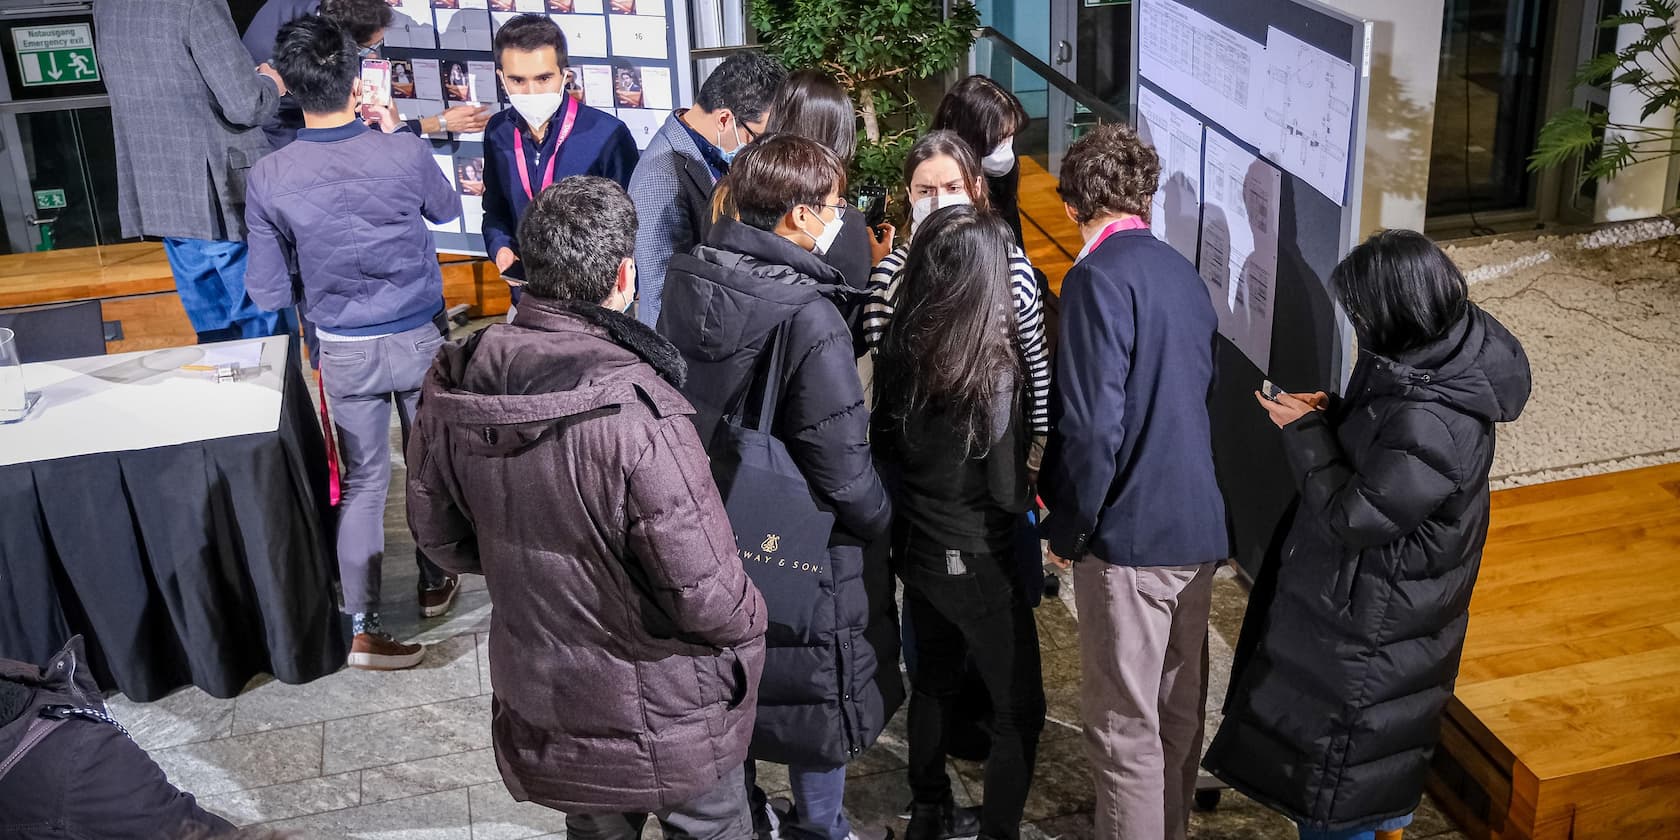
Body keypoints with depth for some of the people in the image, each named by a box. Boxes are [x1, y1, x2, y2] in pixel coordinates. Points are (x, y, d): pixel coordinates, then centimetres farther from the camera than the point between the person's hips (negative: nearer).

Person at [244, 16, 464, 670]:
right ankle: (434, 584, 38)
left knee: (364, 482, 11)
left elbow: (269, 293, -9)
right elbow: (447, 209, 5)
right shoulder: (405, 154, -19)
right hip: (421, 340, 0)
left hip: (345, 352, 0)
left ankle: (362, 629, 10)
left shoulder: (270, 179, -17)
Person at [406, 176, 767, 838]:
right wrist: (748, 623, -7)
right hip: (660, 715, -5)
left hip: (537, 702, 6)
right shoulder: (635, 411, -33)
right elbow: (705, 593, -29)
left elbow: (439, 535, 2)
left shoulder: (453, 387, -13)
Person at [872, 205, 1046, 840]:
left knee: (933, 679, 25)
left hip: (916, 550, 7)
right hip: (978, 565, -7)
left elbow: (883, 448, 4)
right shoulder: (992, 370, -24)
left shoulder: (898, 347, -7)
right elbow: (1008, 492, -18)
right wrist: (1029, 492, 3)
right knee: (1020, 709, 9)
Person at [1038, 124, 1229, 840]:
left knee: (1123, 725, 2)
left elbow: (1091, 425, -20)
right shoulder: (1182, 272, 11)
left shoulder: (1099, 277, -14)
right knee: (1178, 707, 19)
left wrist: (1067, 529, -7)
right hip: (1198, 525, 8)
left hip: (1131, 535, -8)